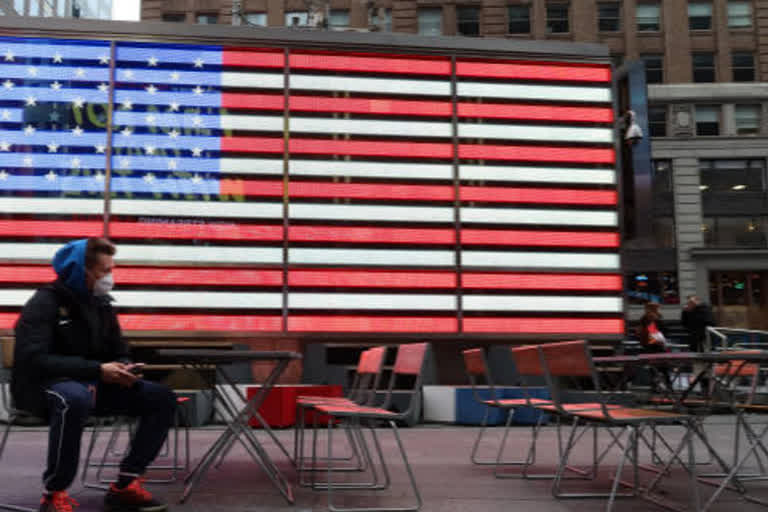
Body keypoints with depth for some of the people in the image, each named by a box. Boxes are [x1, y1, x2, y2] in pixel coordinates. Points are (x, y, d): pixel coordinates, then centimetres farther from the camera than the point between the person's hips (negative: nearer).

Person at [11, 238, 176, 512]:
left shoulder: (102, 305, 8)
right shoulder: (45, 302, -13)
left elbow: (118, 353, 13)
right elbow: (34, 360, -24)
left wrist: (124, 369, -14)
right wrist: (97, 370, -29)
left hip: (92, 385, 7)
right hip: (44, 387, -7)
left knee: (162, 398, -7)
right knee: (75, 399, -42)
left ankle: (124, 486, -4)